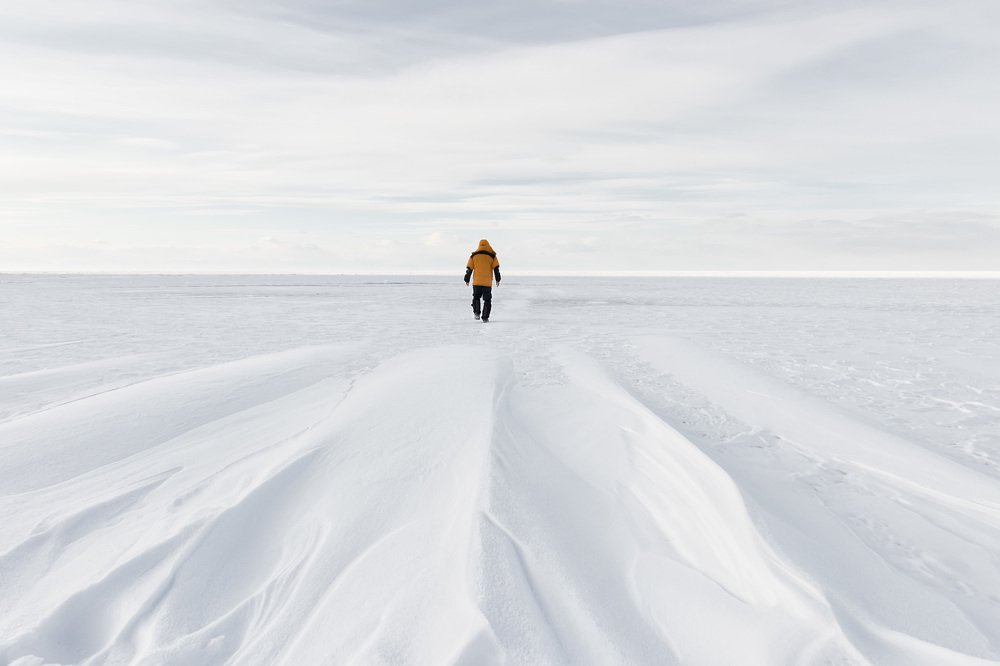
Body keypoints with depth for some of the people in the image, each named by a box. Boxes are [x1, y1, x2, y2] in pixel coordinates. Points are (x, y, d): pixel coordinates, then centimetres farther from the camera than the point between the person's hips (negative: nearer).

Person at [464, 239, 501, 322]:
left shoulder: (473, 256, 6)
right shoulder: (492, 256, 4)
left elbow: (469, 269, 6)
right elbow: (496, 268, 0)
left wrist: (467, 280, 13)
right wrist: (498, 280, 6)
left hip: (476, 281, 1)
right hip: (487, 282, -1)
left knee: (476, 297, 18)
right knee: (487, 300, 6)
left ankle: (476, 313, 1)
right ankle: (485, 317, 1)